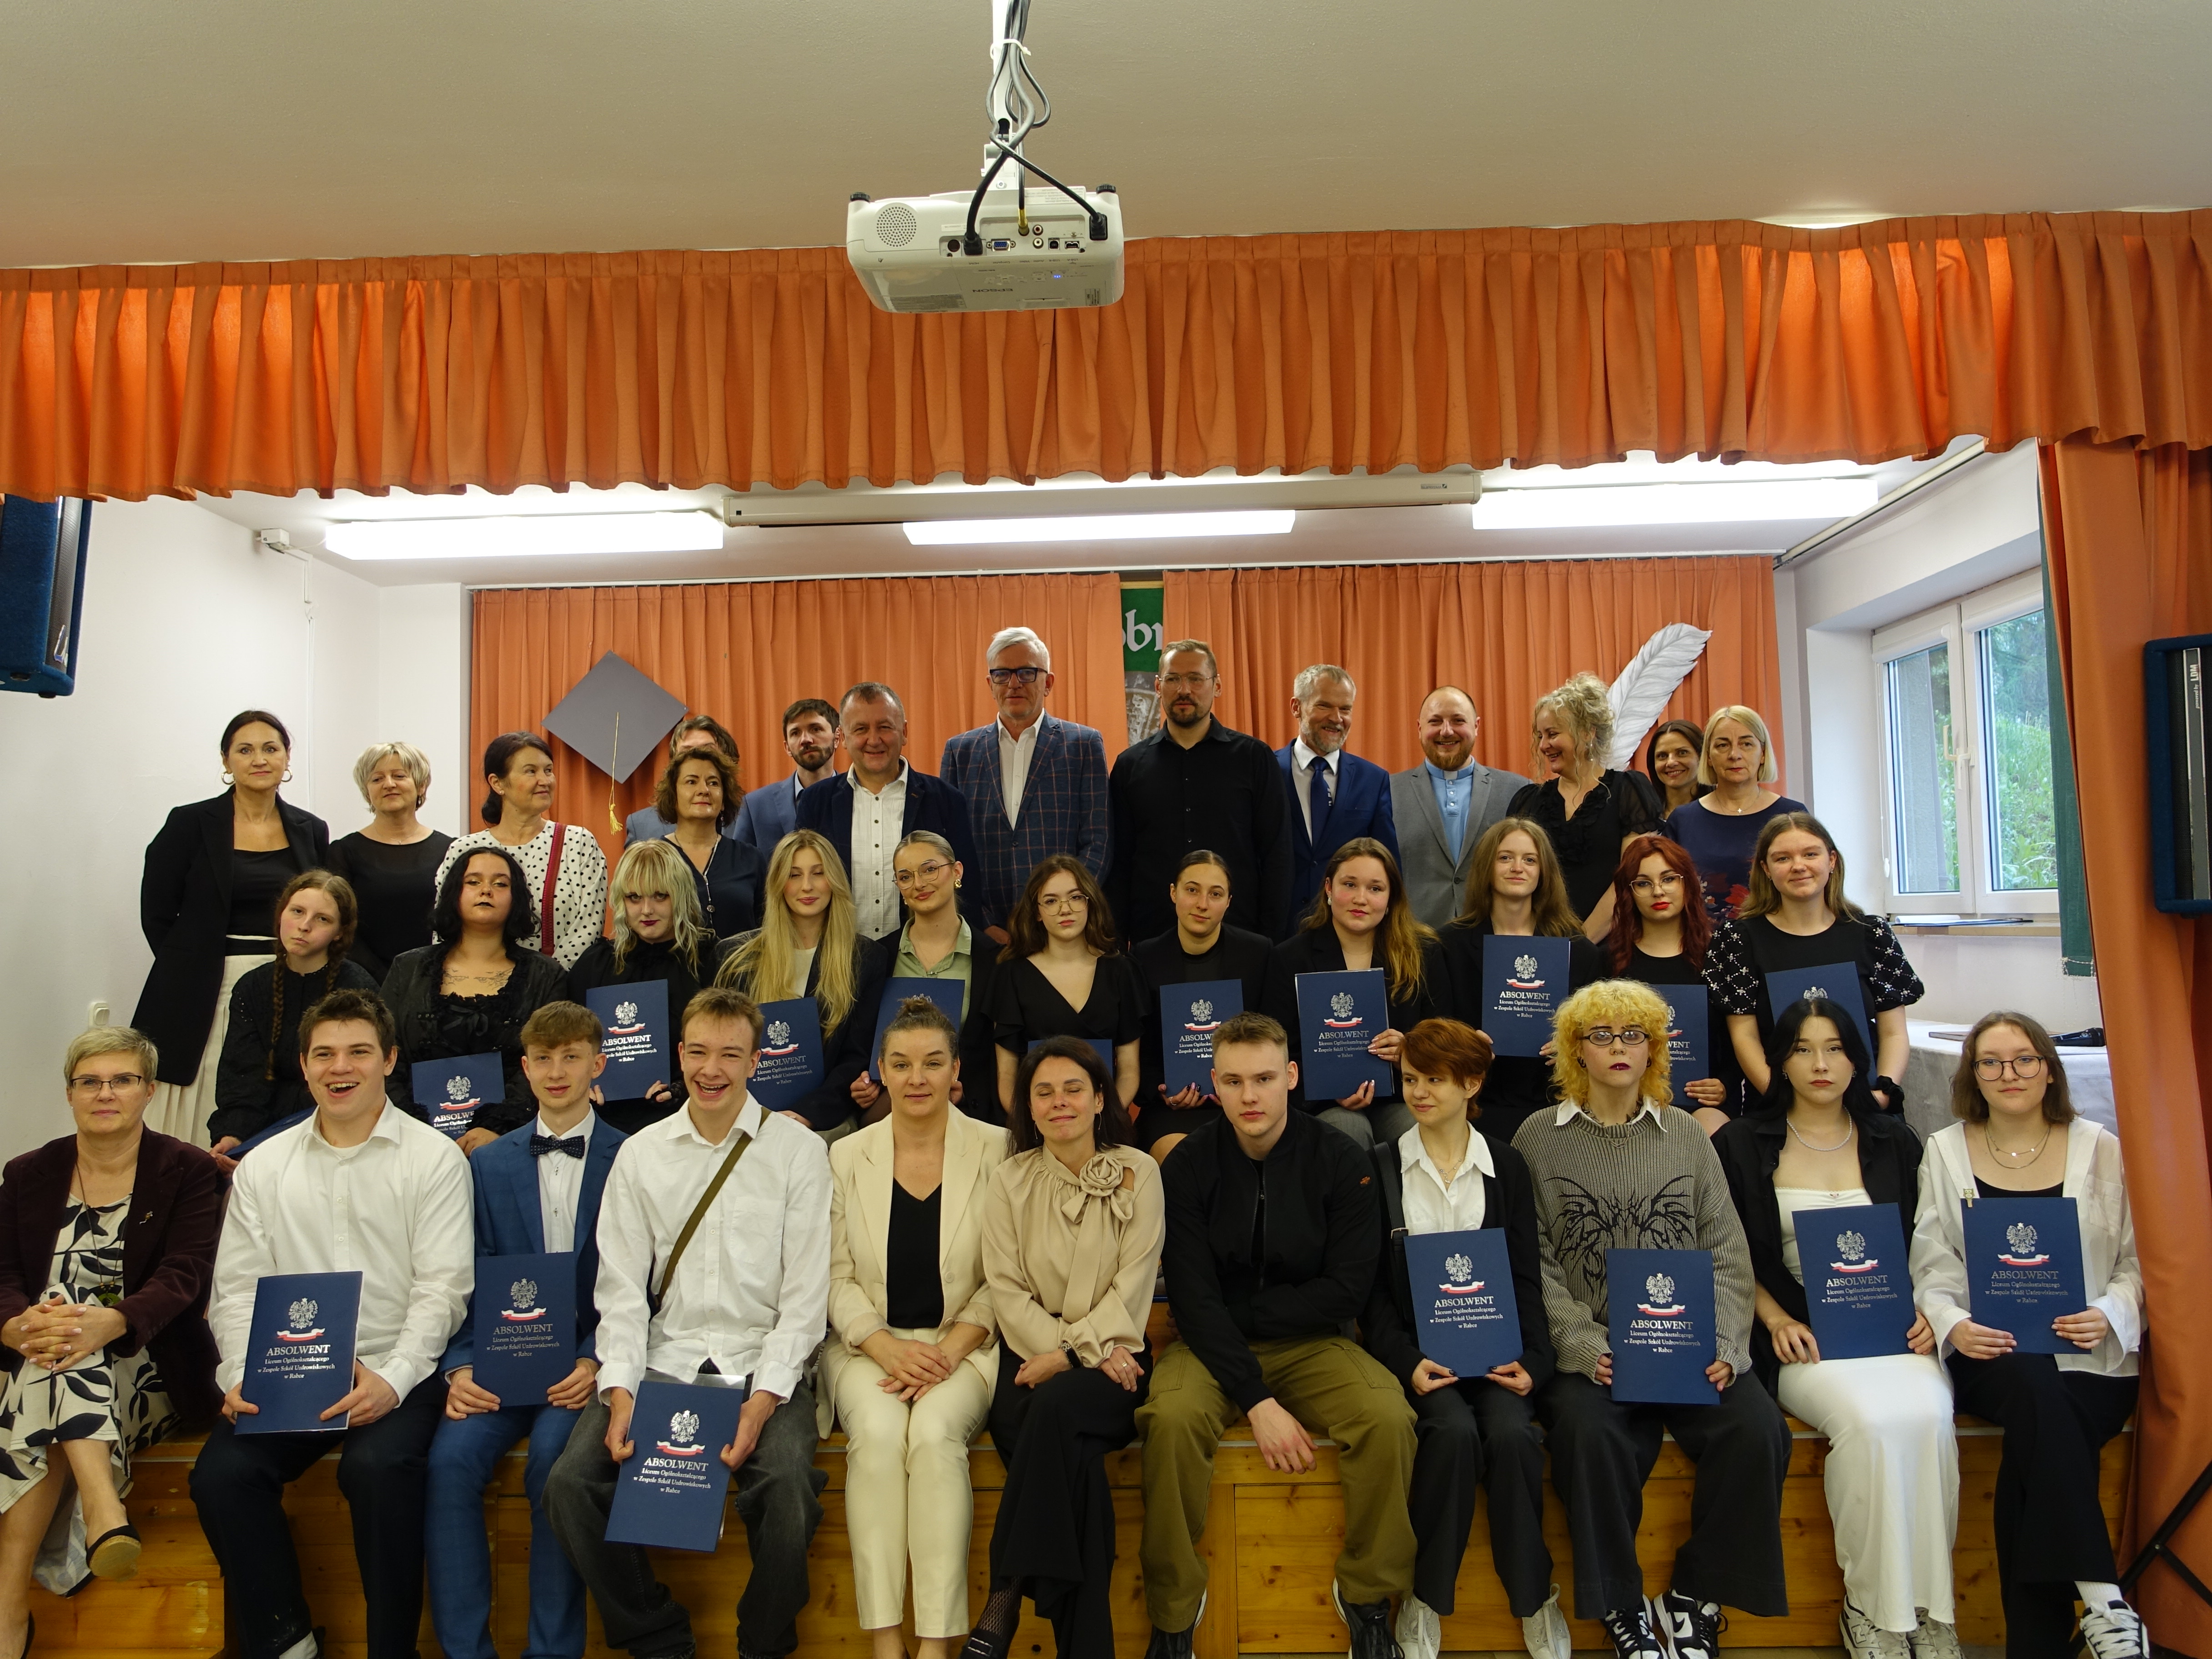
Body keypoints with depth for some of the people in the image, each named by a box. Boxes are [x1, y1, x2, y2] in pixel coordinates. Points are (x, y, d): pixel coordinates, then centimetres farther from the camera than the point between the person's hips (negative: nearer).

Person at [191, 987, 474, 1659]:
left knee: (379, 1467, -29)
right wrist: (242, 1377, -9)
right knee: (221, 1473, -20)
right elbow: (236, 1289, 9)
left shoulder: (434, 1159, 1)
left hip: (397, 1372, -4)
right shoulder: (262, 1168, 13)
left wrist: (391, 1381, -19)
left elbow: (442, 1289, -6)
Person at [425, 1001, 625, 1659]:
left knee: (553, 1457, -29)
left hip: (584, 1362, -3)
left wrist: (594, 1363, -16)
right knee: (450, 1459, -23)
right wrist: (460, 1367, -8)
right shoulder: (488, 1165, 13)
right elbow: (469, 1283, 8)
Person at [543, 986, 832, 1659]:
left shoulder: (798, 1151, 0)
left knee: (787, 1484, -29)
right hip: (662, 1363, 3)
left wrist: (763, 1400, -14)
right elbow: (621, 1289, 5)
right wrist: (620, 1391, -10)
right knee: (570, 1482, -19)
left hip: (763, 1367, -3)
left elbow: (806, 1297, -3)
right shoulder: (640, 1155, 9)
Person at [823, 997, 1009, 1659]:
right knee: (878, 1430, -28)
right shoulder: (846, 1156, 5)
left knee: (934, 1430, -30)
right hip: (869, 1343, 2)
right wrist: (886, 1347, -12)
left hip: (963, 1344, -1)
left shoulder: (995, 1150, -1)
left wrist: (950, 1350, -14)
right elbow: (837, 1276, 4)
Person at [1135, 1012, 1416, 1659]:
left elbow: (1345, 1291, -9)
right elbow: (1194, 1300, -12)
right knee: (1171, 1418, -31)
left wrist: (1240, 1311, -11)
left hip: (1313, 1343, 1)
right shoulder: (1188, 1166, -7)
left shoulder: (1341, 1163, -7)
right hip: (1212, 1347, 0)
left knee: (1389, 1418, -27)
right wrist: (1257, 1400, -21)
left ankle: (1368, 1596, -2)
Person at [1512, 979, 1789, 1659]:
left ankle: (1692, 1600, -3)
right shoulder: (1539, 1138, 4)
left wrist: (1723, 1345, -6)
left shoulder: (1687, 1134, 13)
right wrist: (1584, 1346, -15)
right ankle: (1621, 1605, -8)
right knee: (1591, 1435, -31)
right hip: (1590, 1350, -2)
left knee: (1757, 1429, -23)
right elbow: (1534, 1262, -3)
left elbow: (1728, 1252, 9)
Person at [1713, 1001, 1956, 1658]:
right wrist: (1776, 1321, -9)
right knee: (1871, 1420, -31)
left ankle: (1928, 1605, -11)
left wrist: (1924, 1312, -2)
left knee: (1926, 1415, -30)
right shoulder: (1742, 1145, 5)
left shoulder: (1895, 1142, 14)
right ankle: (1871, 1605, -12)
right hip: (1800, 1337, -2)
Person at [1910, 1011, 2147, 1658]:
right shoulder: (1945, 1152, 11)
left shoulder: (2102, 1151, 11)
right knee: (2032, 1387, -35)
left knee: (2033, 1438, -31)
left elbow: (2137, 1260, 8)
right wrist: (1954, 1325, -14)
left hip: (2088, 1358, 0)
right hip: (1986, 1352, 0)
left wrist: (2110, 1314, -13)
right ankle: (2101, 1600, -28)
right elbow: (1931, 1269, 5)